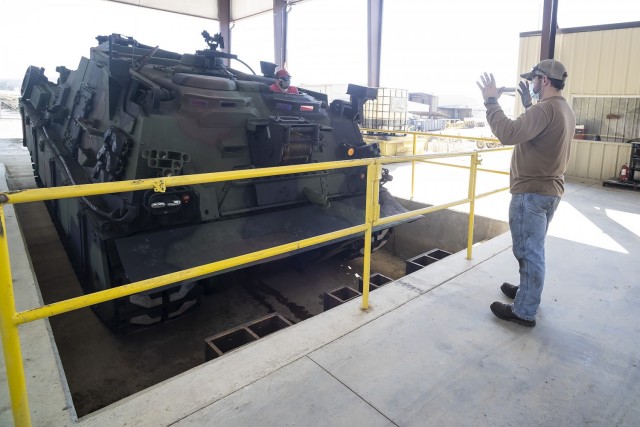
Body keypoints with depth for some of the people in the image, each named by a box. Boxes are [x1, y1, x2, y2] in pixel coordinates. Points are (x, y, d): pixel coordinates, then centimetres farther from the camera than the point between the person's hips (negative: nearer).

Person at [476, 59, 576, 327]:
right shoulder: (565, 110, 13)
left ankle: (524, 312, 8)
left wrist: (491, 101, -24)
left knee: (528, 251, -2)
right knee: (534, 249, 22)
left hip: (531, 192, -10)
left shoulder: (544, 108, -20)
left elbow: (508, 134, -33)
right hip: (550, 190, 10)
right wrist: (528, 105, 21)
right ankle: (527, 291, 38)